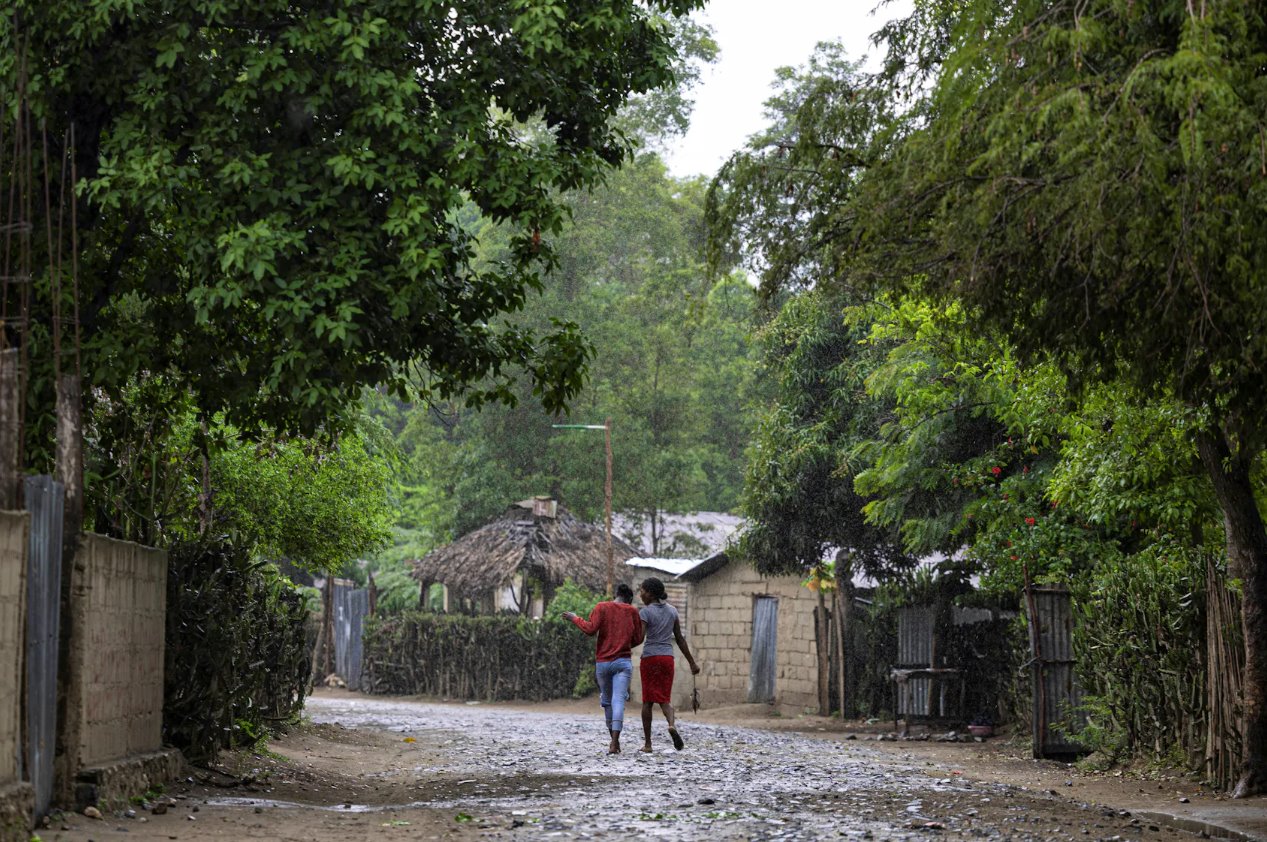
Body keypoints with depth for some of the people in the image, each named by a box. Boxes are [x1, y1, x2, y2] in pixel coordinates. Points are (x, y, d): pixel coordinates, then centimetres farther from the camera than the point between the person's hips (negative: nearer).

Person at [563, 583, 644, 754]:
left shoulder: (602, 607, 1)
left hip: (603, 662, 1)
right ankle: (614, 744, -23)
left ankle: (614, 739, 24)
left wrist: (575, 619, 2)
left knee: (607, 701, 17)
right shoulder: (632, 611, 4)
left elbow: (591, 629, -12)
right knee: (618, 701, -10)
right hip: (623, 662, -1)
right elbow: (638, 639, 6)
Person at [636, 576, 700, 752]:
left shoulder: (645, 612, -8)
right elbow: (680, 639, 11)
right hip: (667, 658, 4)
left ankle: (648, 743, 7)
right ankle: (672, 724, -23)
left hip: (649, 658, -4)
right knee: (664, 699, 10)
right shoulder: (672, 611, 9)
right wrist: (692, 662, 16)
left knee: (648, 700, 7)